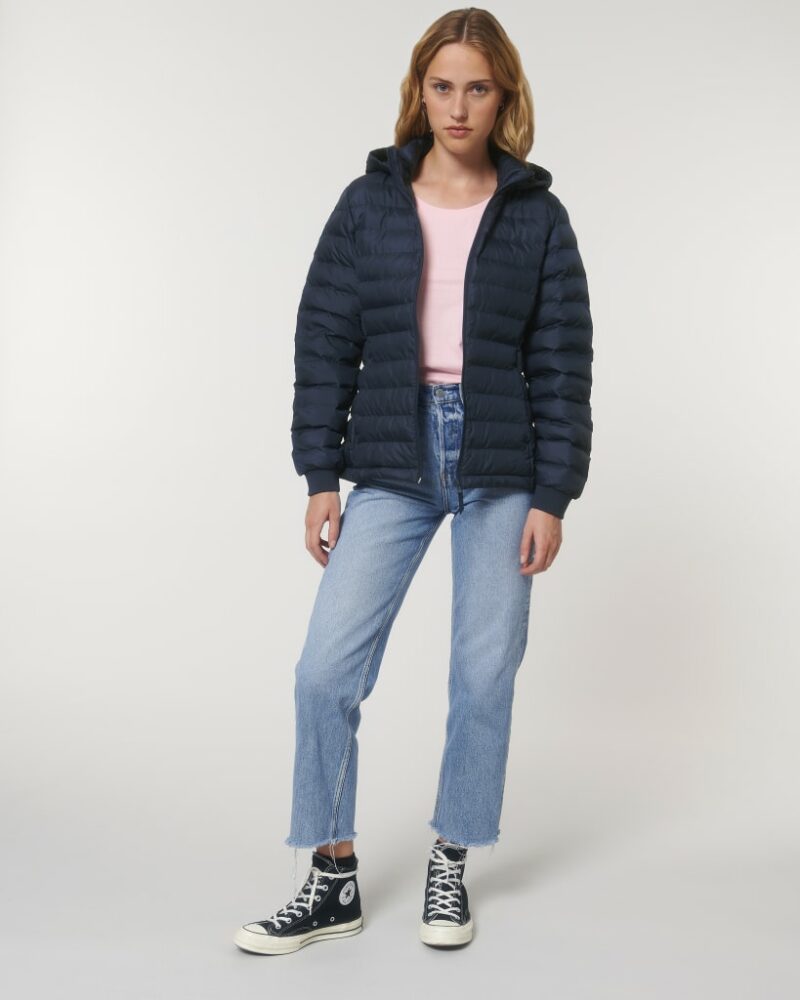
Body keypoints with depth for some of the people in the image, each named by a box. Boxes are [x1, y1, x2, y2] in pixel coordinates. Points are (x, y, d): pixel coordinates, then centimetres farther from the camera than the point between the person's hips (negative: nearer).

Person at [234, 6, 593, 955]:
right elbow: (326, 341, 4)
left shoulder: (536, 214, 3)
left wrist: (551, 497, -3)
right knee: (326, 670, -5)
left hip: (502, 470, 0)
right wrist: (320, 478, -1)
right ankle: (333, 880, 10)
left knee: (484, 675, 5)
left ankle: (450, 866, 24)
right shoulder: (370, 202, 4)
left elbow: (563, 360, 2)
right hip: (393, 462, 1)